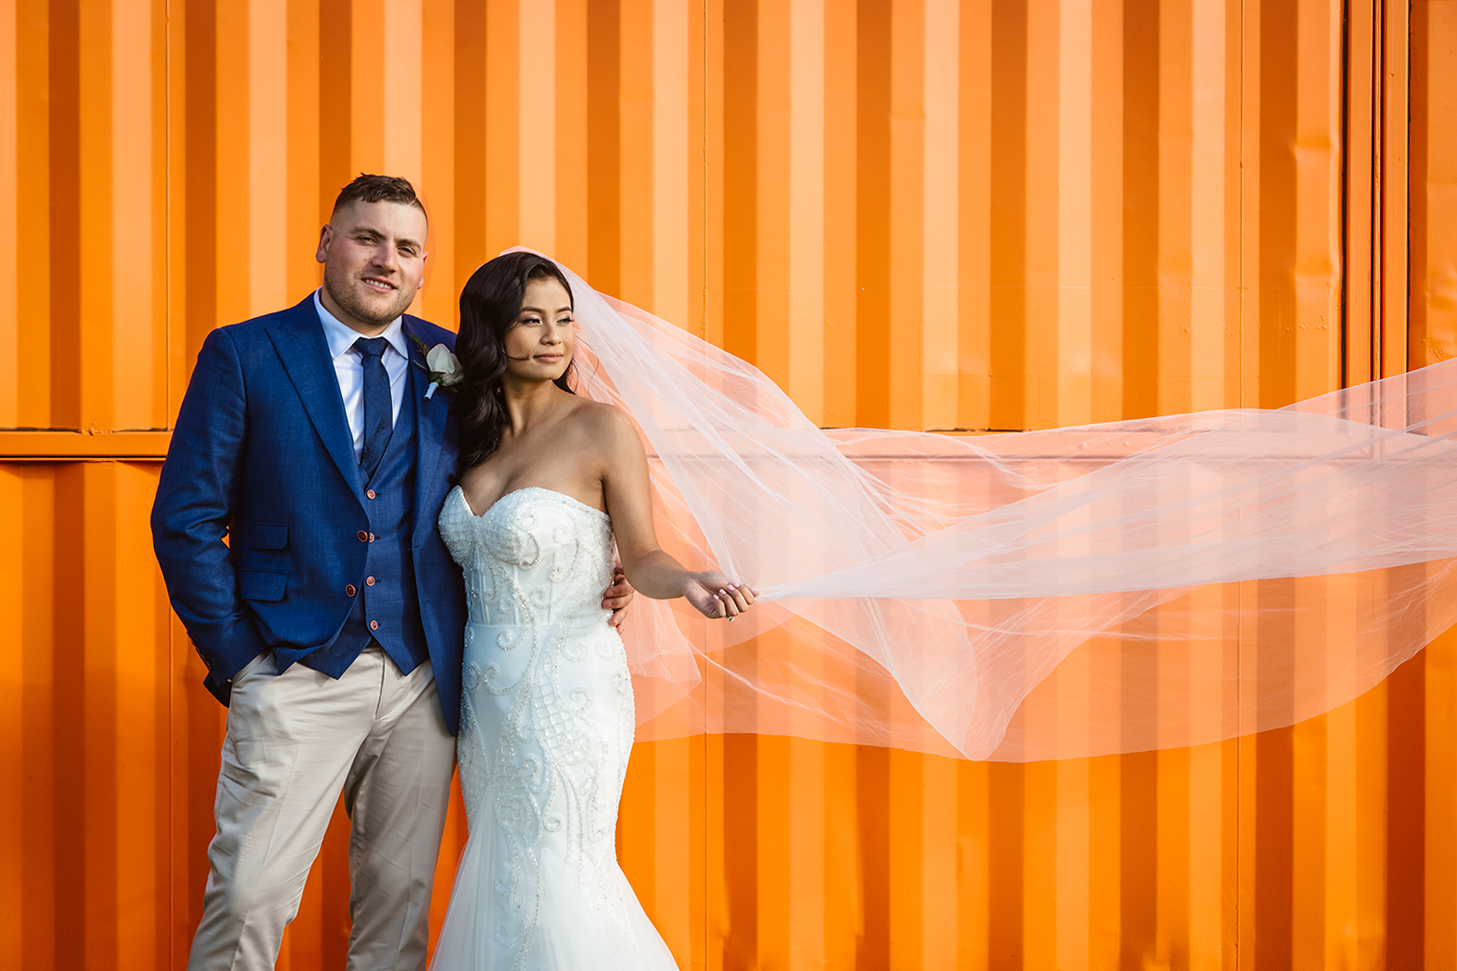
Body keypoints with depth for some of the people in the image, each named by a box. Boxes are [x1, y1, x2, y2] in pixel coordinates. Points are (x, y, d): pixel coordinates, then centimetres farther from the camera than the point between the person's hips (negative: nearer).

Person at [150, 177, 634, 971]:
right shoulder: (243, 355, -1)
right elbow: (185, 519, -1)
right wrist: (234, 655, -6)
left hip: (423, 680, 3)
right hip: (297, 676, -2)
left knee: (400, 899, 12)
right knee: (247, 898, -2)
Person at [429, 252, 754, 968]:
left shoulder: (602, 429, -11)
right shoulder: (474, 433, 6)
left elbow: (641, 560, -10)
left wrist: (688, 582, -28)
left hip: (566, 692, -6)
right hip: (486, 689, 6)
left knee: (552, 888, -3)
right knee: (499, 882, 14)